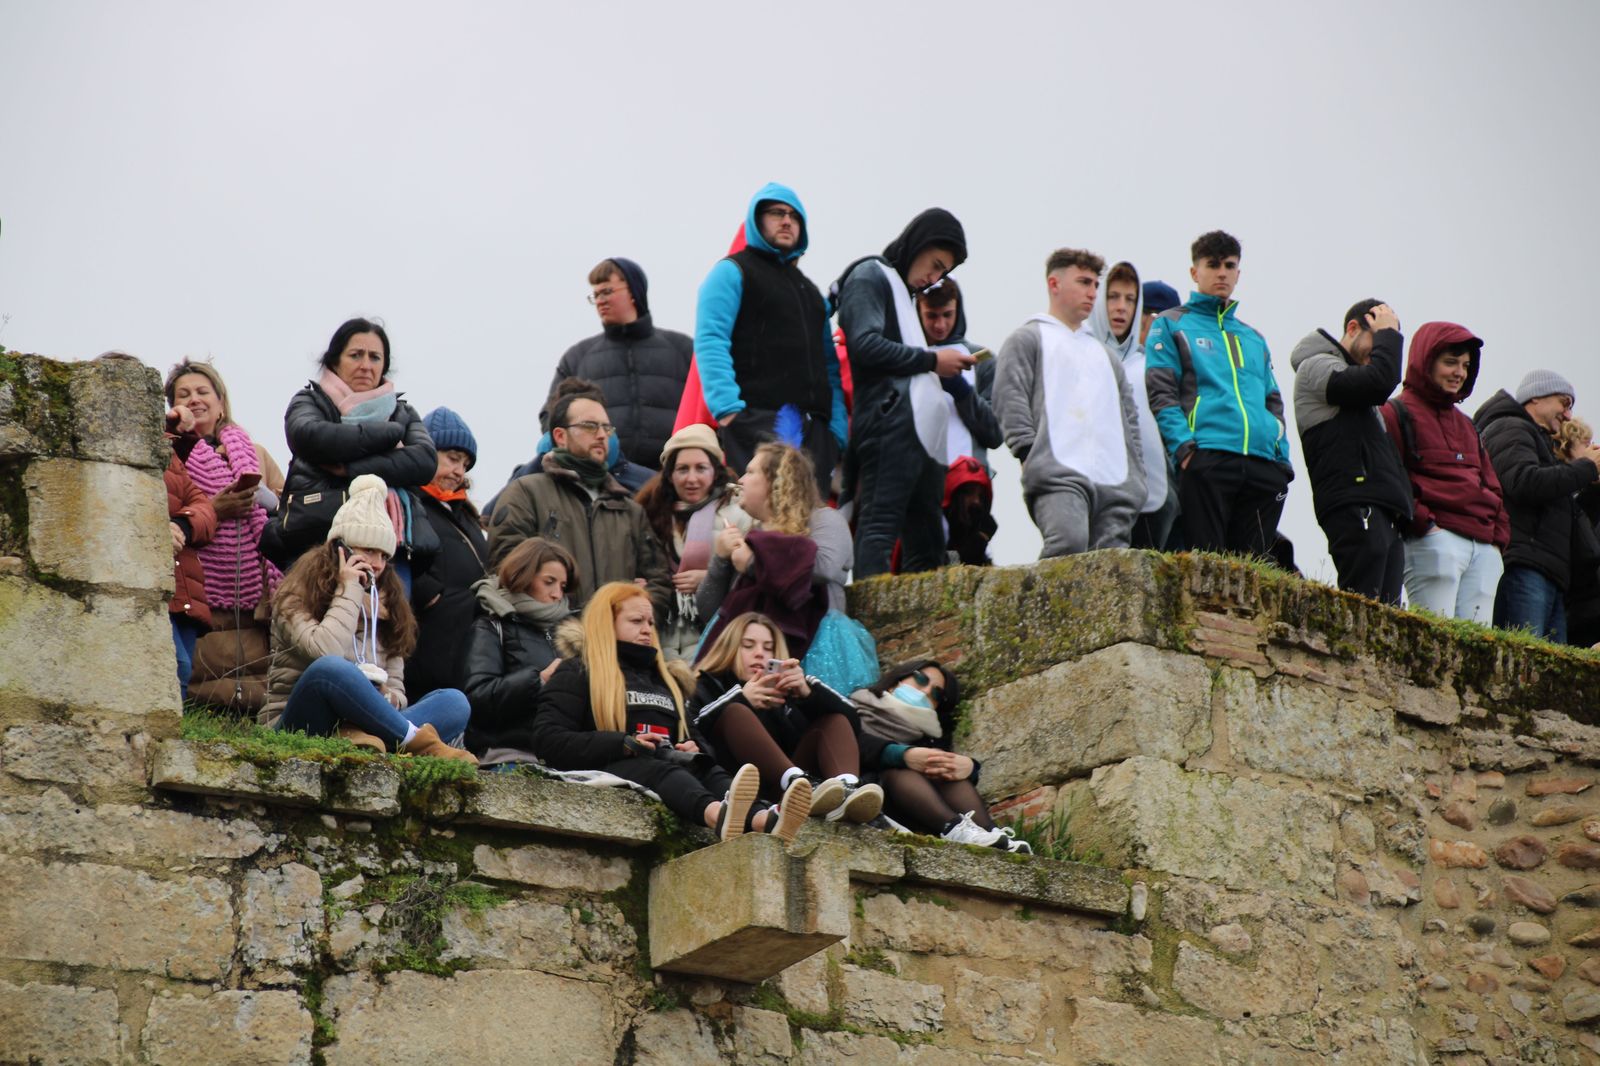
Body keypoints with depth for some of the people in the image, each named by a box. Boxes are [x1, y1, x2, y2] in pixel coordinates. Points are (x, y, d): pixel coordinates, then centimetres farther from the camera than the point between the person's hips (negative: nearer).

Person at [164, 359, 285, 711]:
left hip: (257, 599, 4)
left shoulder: (253, 453, 22)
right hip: (203, 600, -3)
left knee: (263, 690, -7)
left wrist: (270, 501, -4)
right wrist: (214, 510, -15)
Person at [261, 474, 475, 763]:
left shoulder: (384, 607, 20)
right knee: (330, 669, -37)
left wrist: (390, 699, -9)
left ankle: (363, 739, -43)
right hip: (296, 727, -6)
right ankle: (417, 741, -30)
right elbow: (325, 653, -20)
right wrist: (348, 590, -7)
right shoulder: (298, 596, 2)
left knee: (454, 702, -17)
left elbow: (396, 688, 16)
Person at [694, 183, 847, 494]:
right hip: (758, 420, -7)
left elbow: (830, 364, 23)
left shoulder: (809, 289, 28)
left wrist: (838, 425, 9)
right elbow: (710, 342, -8)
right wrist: (727, 406, -21)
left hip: (813, 427, 7)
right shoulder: (732, 272, 6)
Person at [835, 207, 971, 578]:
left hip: (920, 429, 10)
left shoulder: (902, 290, 30)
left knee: (926, 541, 6)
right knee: (880, 526, -16)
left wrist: (947, 369, 13)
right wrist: (931, 360, -6)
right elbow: (866, 346, -14)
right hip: (889, 420, -10)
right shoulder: (870, 276, 2)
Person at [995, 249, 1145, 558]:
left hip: (1117, 484, 6)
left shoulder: (1106, 354, 35)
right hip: (1058, 474, -6)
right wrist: (1031, 455, -11)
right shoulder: (1028, 339, 15)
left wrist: (1135, 472, 15)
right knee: (1069, 541, -32)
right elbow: (1011, 402, 1)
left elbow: (1130, 415, 29)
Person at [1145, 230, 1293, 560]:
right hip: (1207, 457, -5)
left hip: (1263, 466, 5)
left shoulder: (1254, 338, 29)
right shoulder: (1171, 325, 12)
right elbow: (1161, 393, 0)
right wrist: (1183, 445, -16)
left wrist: (1282, 457, 8)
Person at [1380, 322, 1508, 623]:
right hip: (1434, 540, -7)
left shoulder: (1466, 425, 29)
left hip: (1484, 548, 7)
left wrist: (1499, 535, 13)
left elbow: (1490, 486, 28)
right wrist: (1423, 522, -17)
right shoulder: (1398, 413, 5)